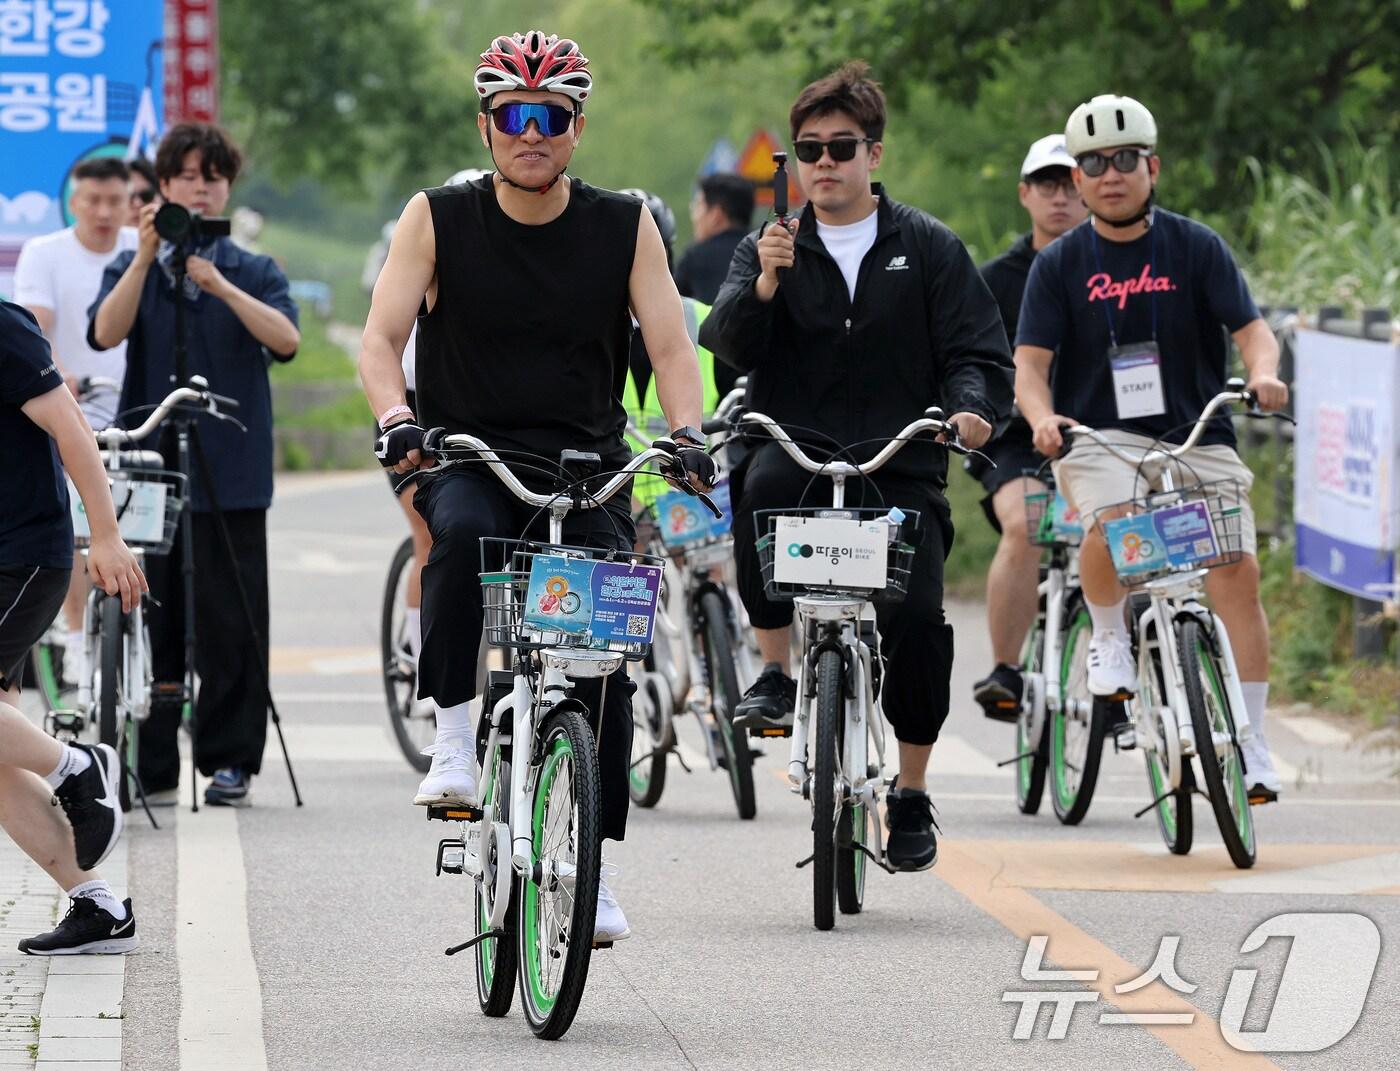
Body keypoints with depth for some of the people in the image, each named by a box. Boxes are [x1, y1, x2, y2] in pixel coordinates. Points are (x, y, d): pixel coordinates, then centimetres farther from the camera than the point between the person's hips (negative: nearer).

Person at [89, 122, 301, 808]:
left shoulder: (254, 273, 11)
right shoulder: (133, 269, 11)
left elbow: (285, 340, -9)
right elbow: (106, 332, -8)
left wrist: (220, 286, -21)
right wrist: (147, 257, -17)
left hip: (230, 474, 0)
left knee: (231, 622, -2)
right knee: (150, 619, -1)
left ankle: (230, 761, 5)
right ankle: (149, 767, 3)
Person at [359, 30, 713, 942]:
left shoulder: (625, 227, 1)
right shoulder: (438, 219, -1)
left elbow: (670, 346, -3)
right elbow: (382, 339, -5)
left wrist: (688, 433, -22)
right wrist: (399, 420, -25)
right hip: (468, 457, -1)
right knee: (462, 532, -36)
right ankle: (455, 731, -22)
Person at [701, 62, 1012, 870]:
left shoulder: (929, 249, 10)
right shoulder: (773, 250, 13)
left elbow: (979, 351, 4)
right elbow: (729, 345, -2)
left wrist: (972, 407, -18)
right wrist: (763, 285, -21)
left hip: (900, 470, 0)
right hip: (799, 449, 0)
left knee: (918, 615, -17)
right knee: (764, 484, -35)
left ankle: (913, 795, 2)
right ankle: (776, 671, -21)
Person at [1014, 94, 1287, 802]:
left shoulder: (1195, 247, 4)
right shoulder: (1060, 264, 3)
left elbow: (1251, 327, -2)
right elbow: (1030, 363, -2)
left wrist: (1262, 372, -25)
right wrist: (1043, 419, -23)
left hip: (1196, 437, 1)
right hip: (1099, 439, -1)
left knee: (1236, 571, -15)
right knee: (1111, 518, -34)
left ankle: (1252, 746, -6)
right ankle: (1108, 638, -4)